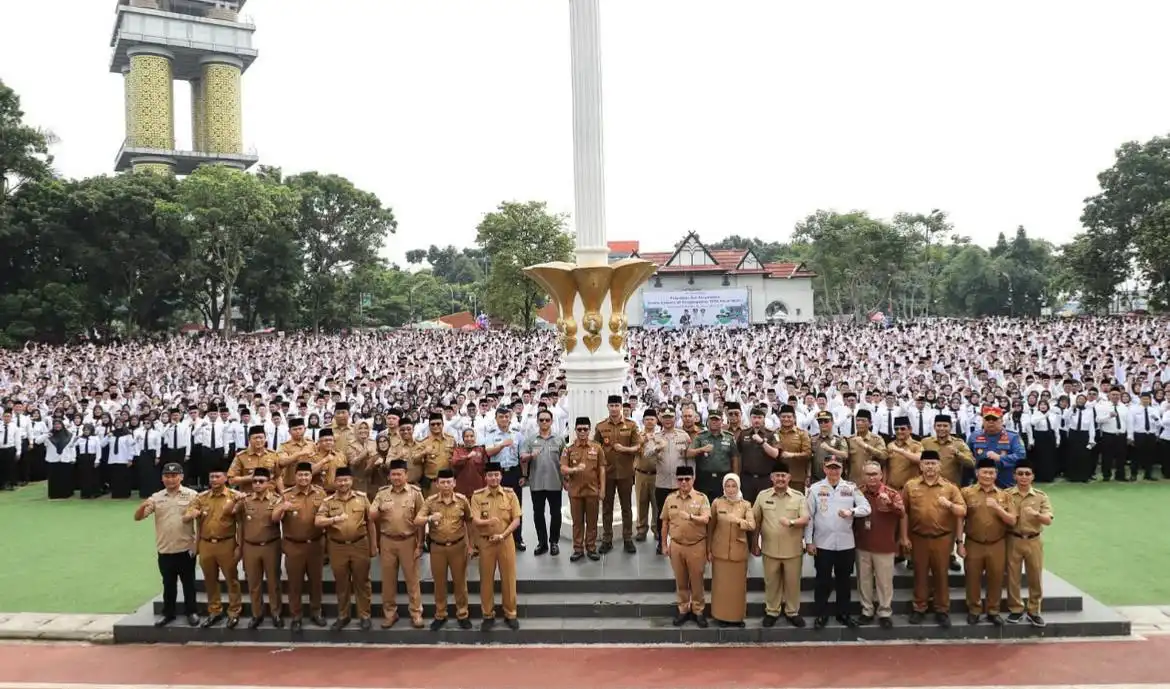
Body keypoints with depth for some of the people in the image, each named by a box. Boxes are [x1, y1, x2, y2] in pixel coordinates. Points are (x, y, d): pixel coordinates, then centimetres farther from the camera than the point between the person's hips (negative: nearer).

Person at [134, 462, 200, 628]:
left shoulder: (191, 495, -4)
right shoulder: (156, 497, 3)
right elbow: (137, 517, 1)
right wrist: (143, 506, -21)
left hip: (186, 549, -2)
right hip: (165, 550, 2)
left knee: (188, 582, 9)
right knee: (168, 584, 13)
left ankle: (191, 612, 22)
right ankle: (168, 613, 26)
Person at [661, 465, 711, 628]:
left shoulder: (701, 498, -7)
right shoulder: (670, 498, 3)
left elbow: (705, 519, -21)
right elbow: (665, 523, 9)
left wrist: (690, 517, -39)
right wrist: (664, 545, 8)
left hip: (696, 545, -3)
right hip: (676, 545, 3)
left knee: (696, 580, 7)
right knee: (680, 581, 12)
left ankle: (699, 611, 21)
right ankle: (683, 610, 25)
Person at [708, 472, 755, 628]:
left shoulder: (746, 505, 1)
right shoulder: (717, 503, -1)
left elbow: (752, 526, -10)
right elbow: (710, 527, 4)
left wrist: (738, 520, -26)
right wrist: (709, 549, 3)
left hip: (738, 551, 1)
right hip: (720, 550, -1)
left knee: (738, 584, 6)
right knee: (721, 584, 4)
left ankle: (737, 616, 18)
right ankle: (721, 616, 15)